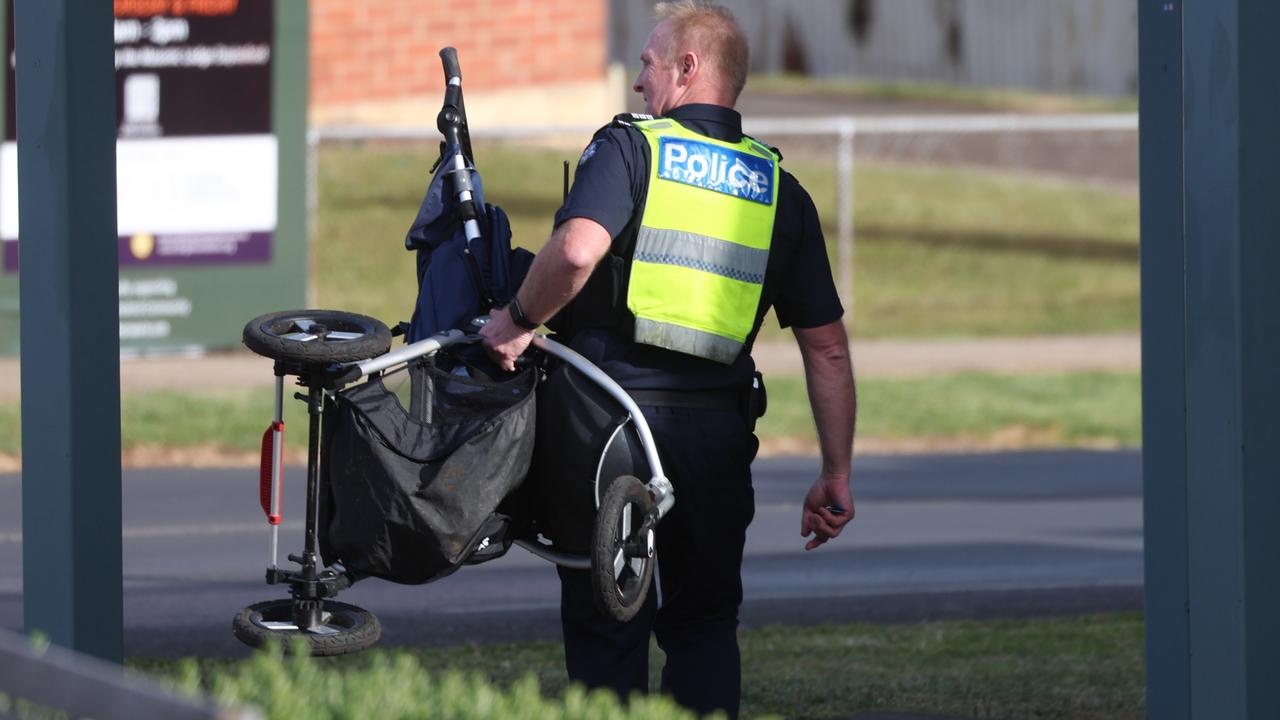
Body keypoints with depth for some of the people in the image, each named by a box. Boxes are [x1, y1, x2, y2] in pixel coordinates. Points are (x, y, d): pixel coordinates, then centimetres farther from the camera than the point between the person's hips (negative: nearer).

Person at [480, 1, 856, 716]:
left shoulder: (629, 148, -3)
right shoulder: (779, 189, 10)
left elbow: (576, 252, -24)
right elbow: (827, 346, 7)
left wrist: (518, 319, -6)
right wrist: (837, 475, 11)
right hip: (718, 434, 4)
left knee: (605, 631, 4)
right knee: (704, 628, 15)